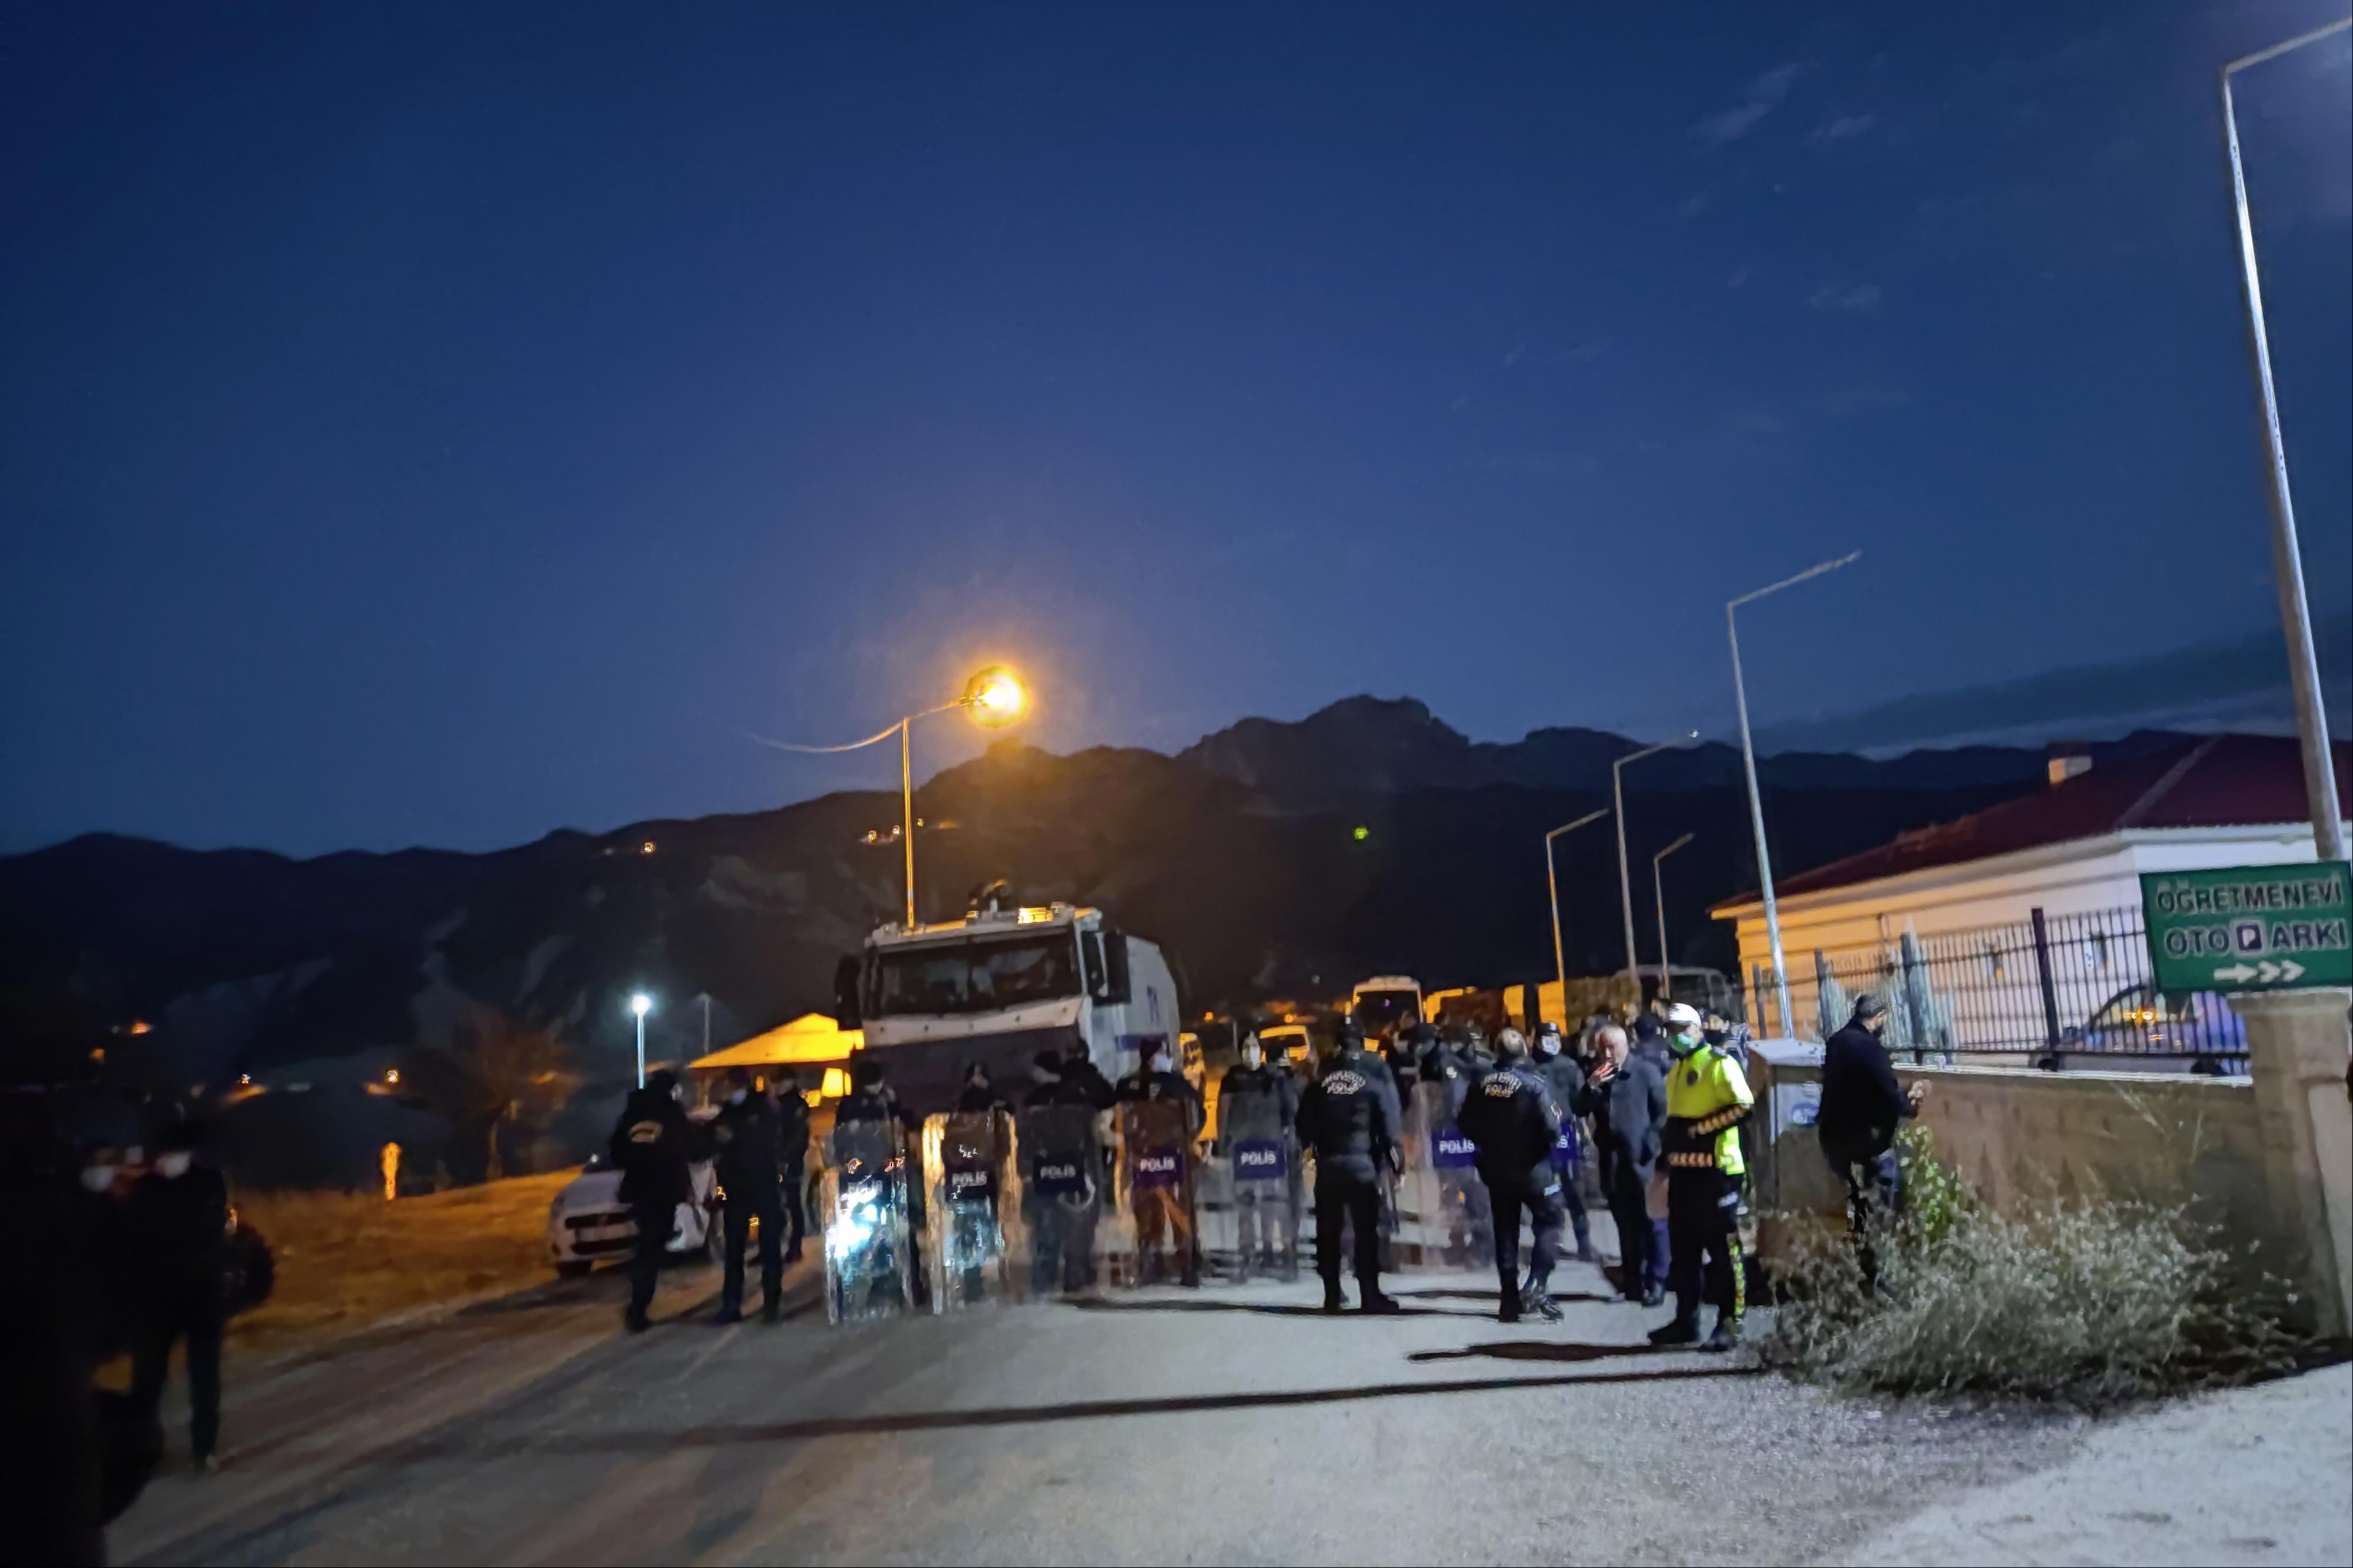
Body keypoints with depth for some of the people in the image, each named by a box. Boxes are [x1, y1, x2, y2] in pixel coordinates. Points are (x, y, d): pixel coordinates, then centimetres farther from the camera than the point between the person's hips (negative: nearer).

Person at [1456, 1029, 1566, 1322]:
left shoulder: (1482, 1083, -5)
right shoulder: (1532, 1084, -19)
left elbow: (1465, 1123, 1)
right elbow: (1552, 1127, -22)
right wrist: (1557, 1114, 0)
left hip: (1495, 1169, 4)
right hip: (1531, 1167, -4)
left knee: (1505, 1230, 13)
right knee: (1548, 1221, 10)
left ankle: (1509, 1299, 14)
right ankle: (1537, 1286, -7)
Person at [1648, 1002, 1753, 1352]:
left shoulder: (1718, 1064, -7)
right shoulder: (1675, 1071, 18)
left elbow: (1743, 1107, -17)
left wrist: (1700, 1128, -17)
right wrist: (1671, 1143, 21)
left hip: (1715, 1169, -8)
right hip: (1683, 1170, 8)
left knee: (1722, 1248, -4)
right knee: (1683, 1248, 12)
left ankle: (1729, 1323, 2)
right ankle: (1686, 1320, 20)